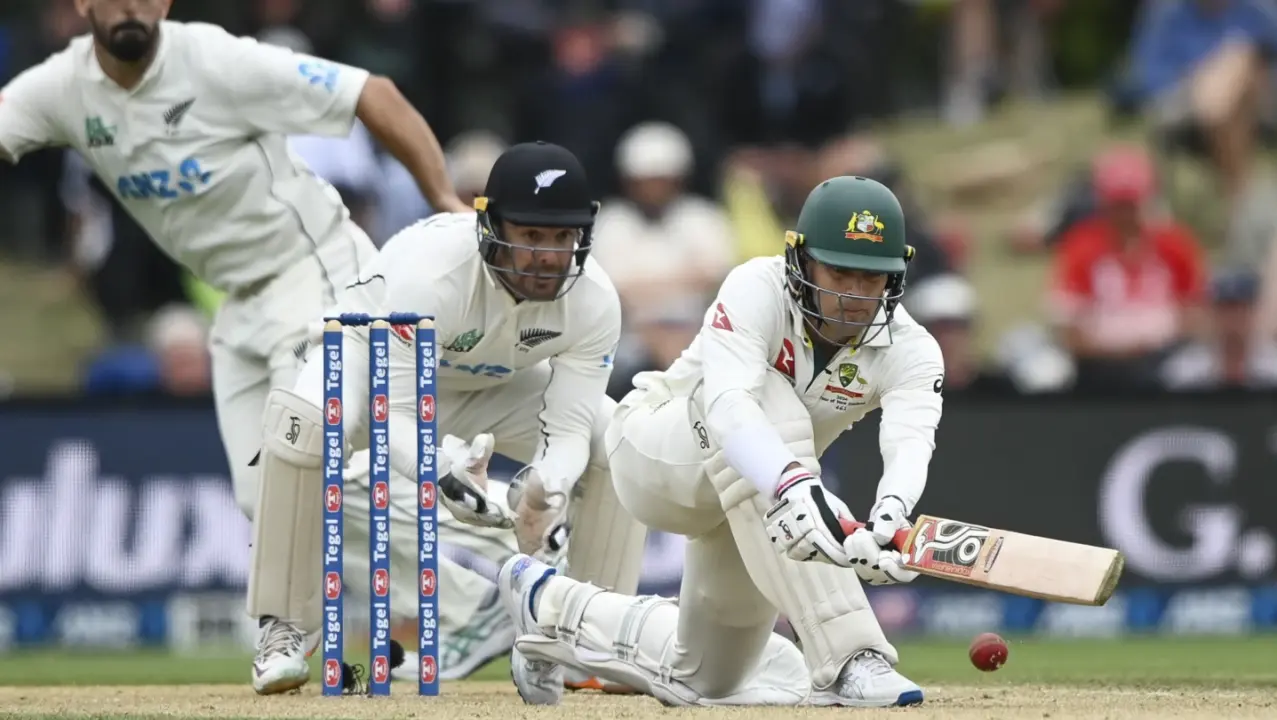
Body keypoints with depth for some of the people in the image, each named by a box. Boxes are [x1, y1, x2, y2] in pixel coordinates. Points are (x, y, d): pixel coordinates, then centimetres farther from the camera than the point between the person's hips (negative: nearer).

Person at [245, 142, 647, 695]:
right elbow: (395, 415, -39)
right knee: (304, 419, -38)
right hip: (376, 357, -4)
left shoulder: (594, 301, -27)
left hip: (492, 386, 4)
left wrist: (546, 488, -46)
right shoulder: (431, 271, -40)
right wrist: (443, 468, -59)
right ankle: (284, 630, -23)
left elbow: (568, 429, -24)